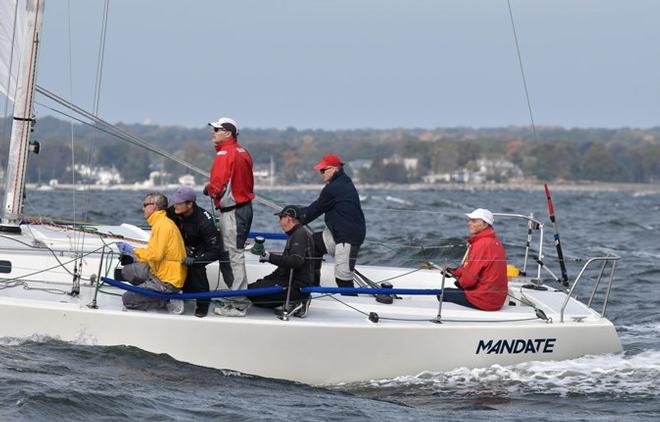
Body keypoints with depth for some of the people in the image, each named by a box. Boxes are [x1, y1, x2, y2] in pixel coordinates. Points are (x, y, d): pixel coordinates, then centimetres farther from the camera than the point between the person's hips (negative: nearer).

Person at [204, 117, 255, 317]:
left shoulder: (224, 154, -17)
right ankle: (237, 297, 26)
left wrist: (208, 190, 0)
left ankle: (237, 305, -4)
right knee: (235, 253, 18)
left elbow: (217, 185, -21)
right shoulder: (243, 152, 12)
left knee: (234, 256, -6)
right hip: (246, 207, 10)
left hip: (231, 211, -10)